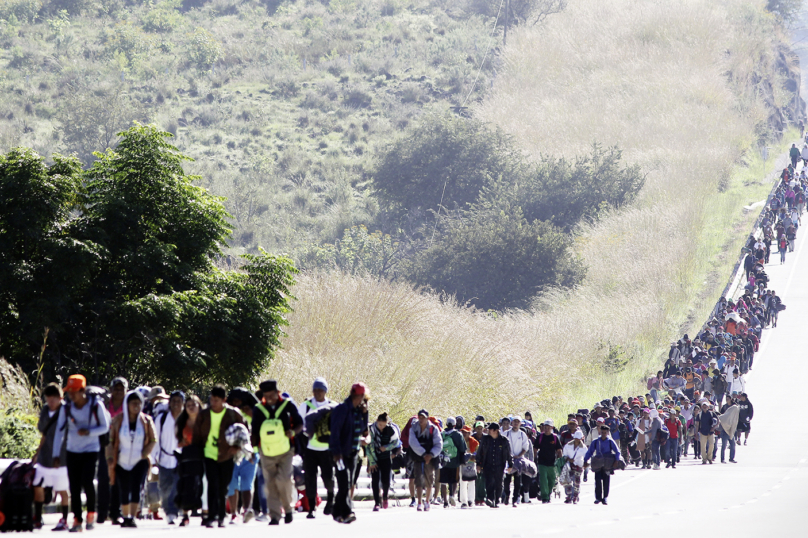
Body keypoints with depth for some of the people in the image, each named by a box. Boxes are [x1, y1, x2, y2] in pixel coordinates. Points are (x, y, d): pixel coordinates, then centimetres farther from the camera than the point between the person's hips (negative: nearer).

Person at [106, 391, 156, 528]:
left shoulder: (146, 420, 0)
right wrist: (110, 458, -9)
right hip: (122, 463, 1)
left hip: (140, 462, -1)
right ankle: (125, 517, 23)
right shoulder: (118, 420, 0)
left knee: (136, 489, -16)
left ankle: (132, 518, -21)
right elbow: (111, 441, 3)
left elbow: (153, 440, 3)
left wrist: (143, 454, -9)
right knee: (124, 492, 7)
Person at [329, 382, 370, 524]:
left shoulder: (358, 410, 11)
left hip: (353, 452, 8)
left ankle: (337, 513, 16)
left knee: (347, 484, 9)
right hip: (342, 452, -8)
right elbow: (335, 431, -16)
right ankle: (346, 512, -17)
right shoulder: (342, 409, -12)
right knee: (344, 483, -13)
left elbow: (363, 430, 12)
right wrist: (336, 452, -21)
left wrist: (364, 414, 1)